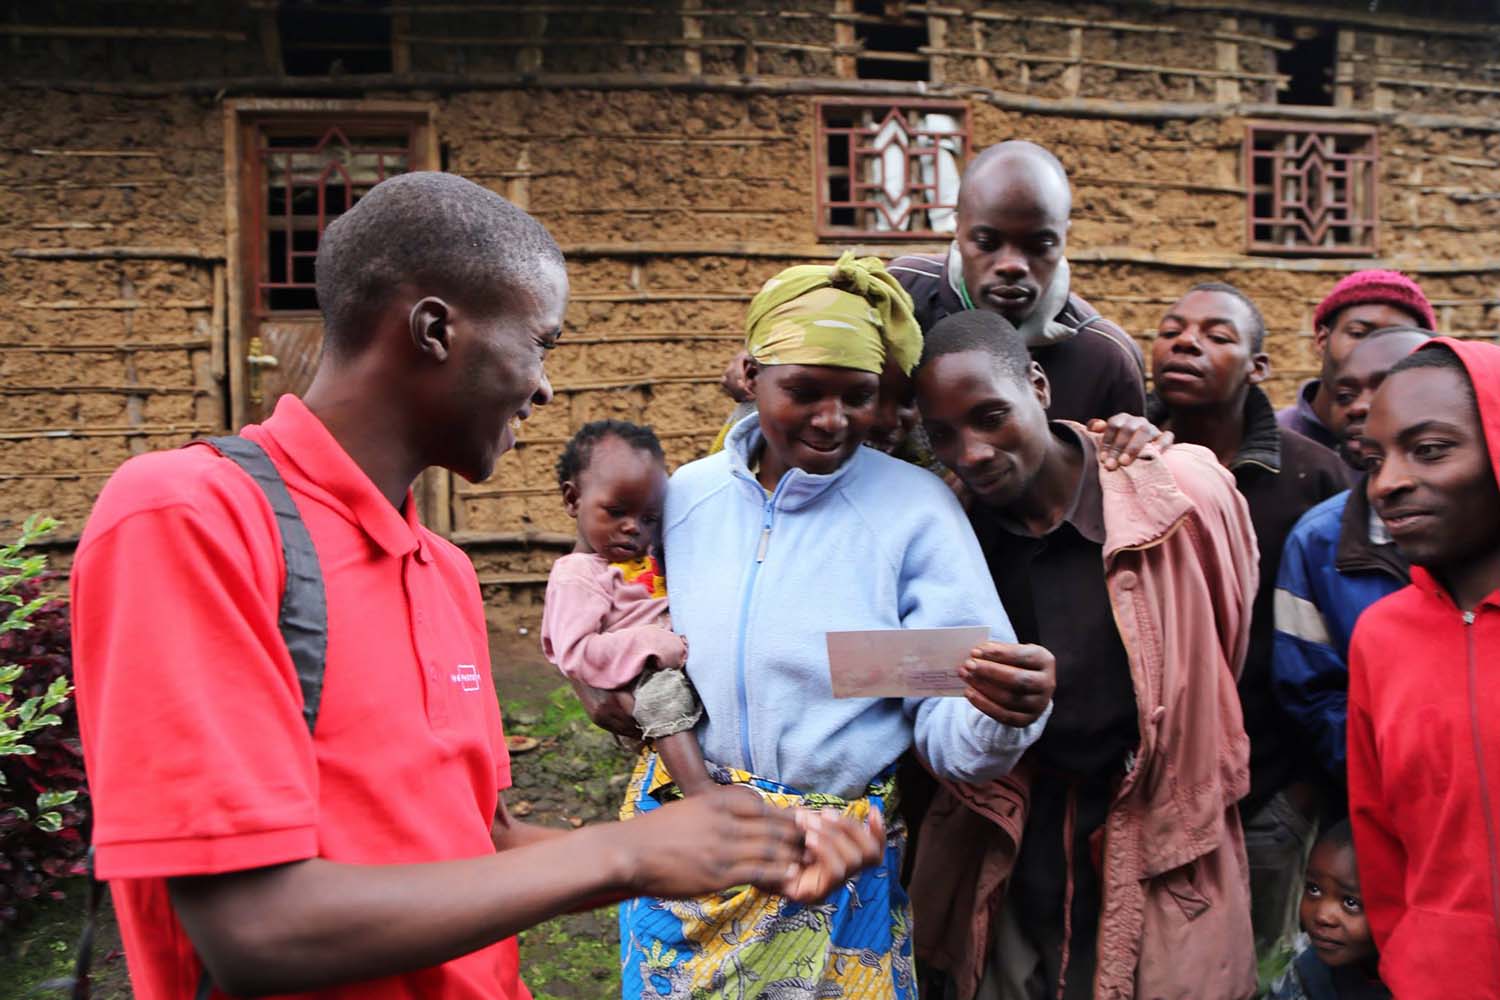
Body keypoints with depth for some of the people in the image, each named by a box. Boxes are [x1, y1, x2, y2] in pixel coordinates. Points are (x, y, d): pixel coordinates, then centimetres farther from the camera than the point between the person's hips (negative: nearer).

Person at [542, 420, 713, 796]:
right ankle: (699, 792, -45)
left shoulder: (648, 557, 20)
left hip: (683, 657, 10)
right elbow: (575, 655, -18)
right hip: (643, 677, -9)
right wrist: (649, 644, -23)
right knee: (663, 690, -37)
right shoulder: (576, 575, -7)